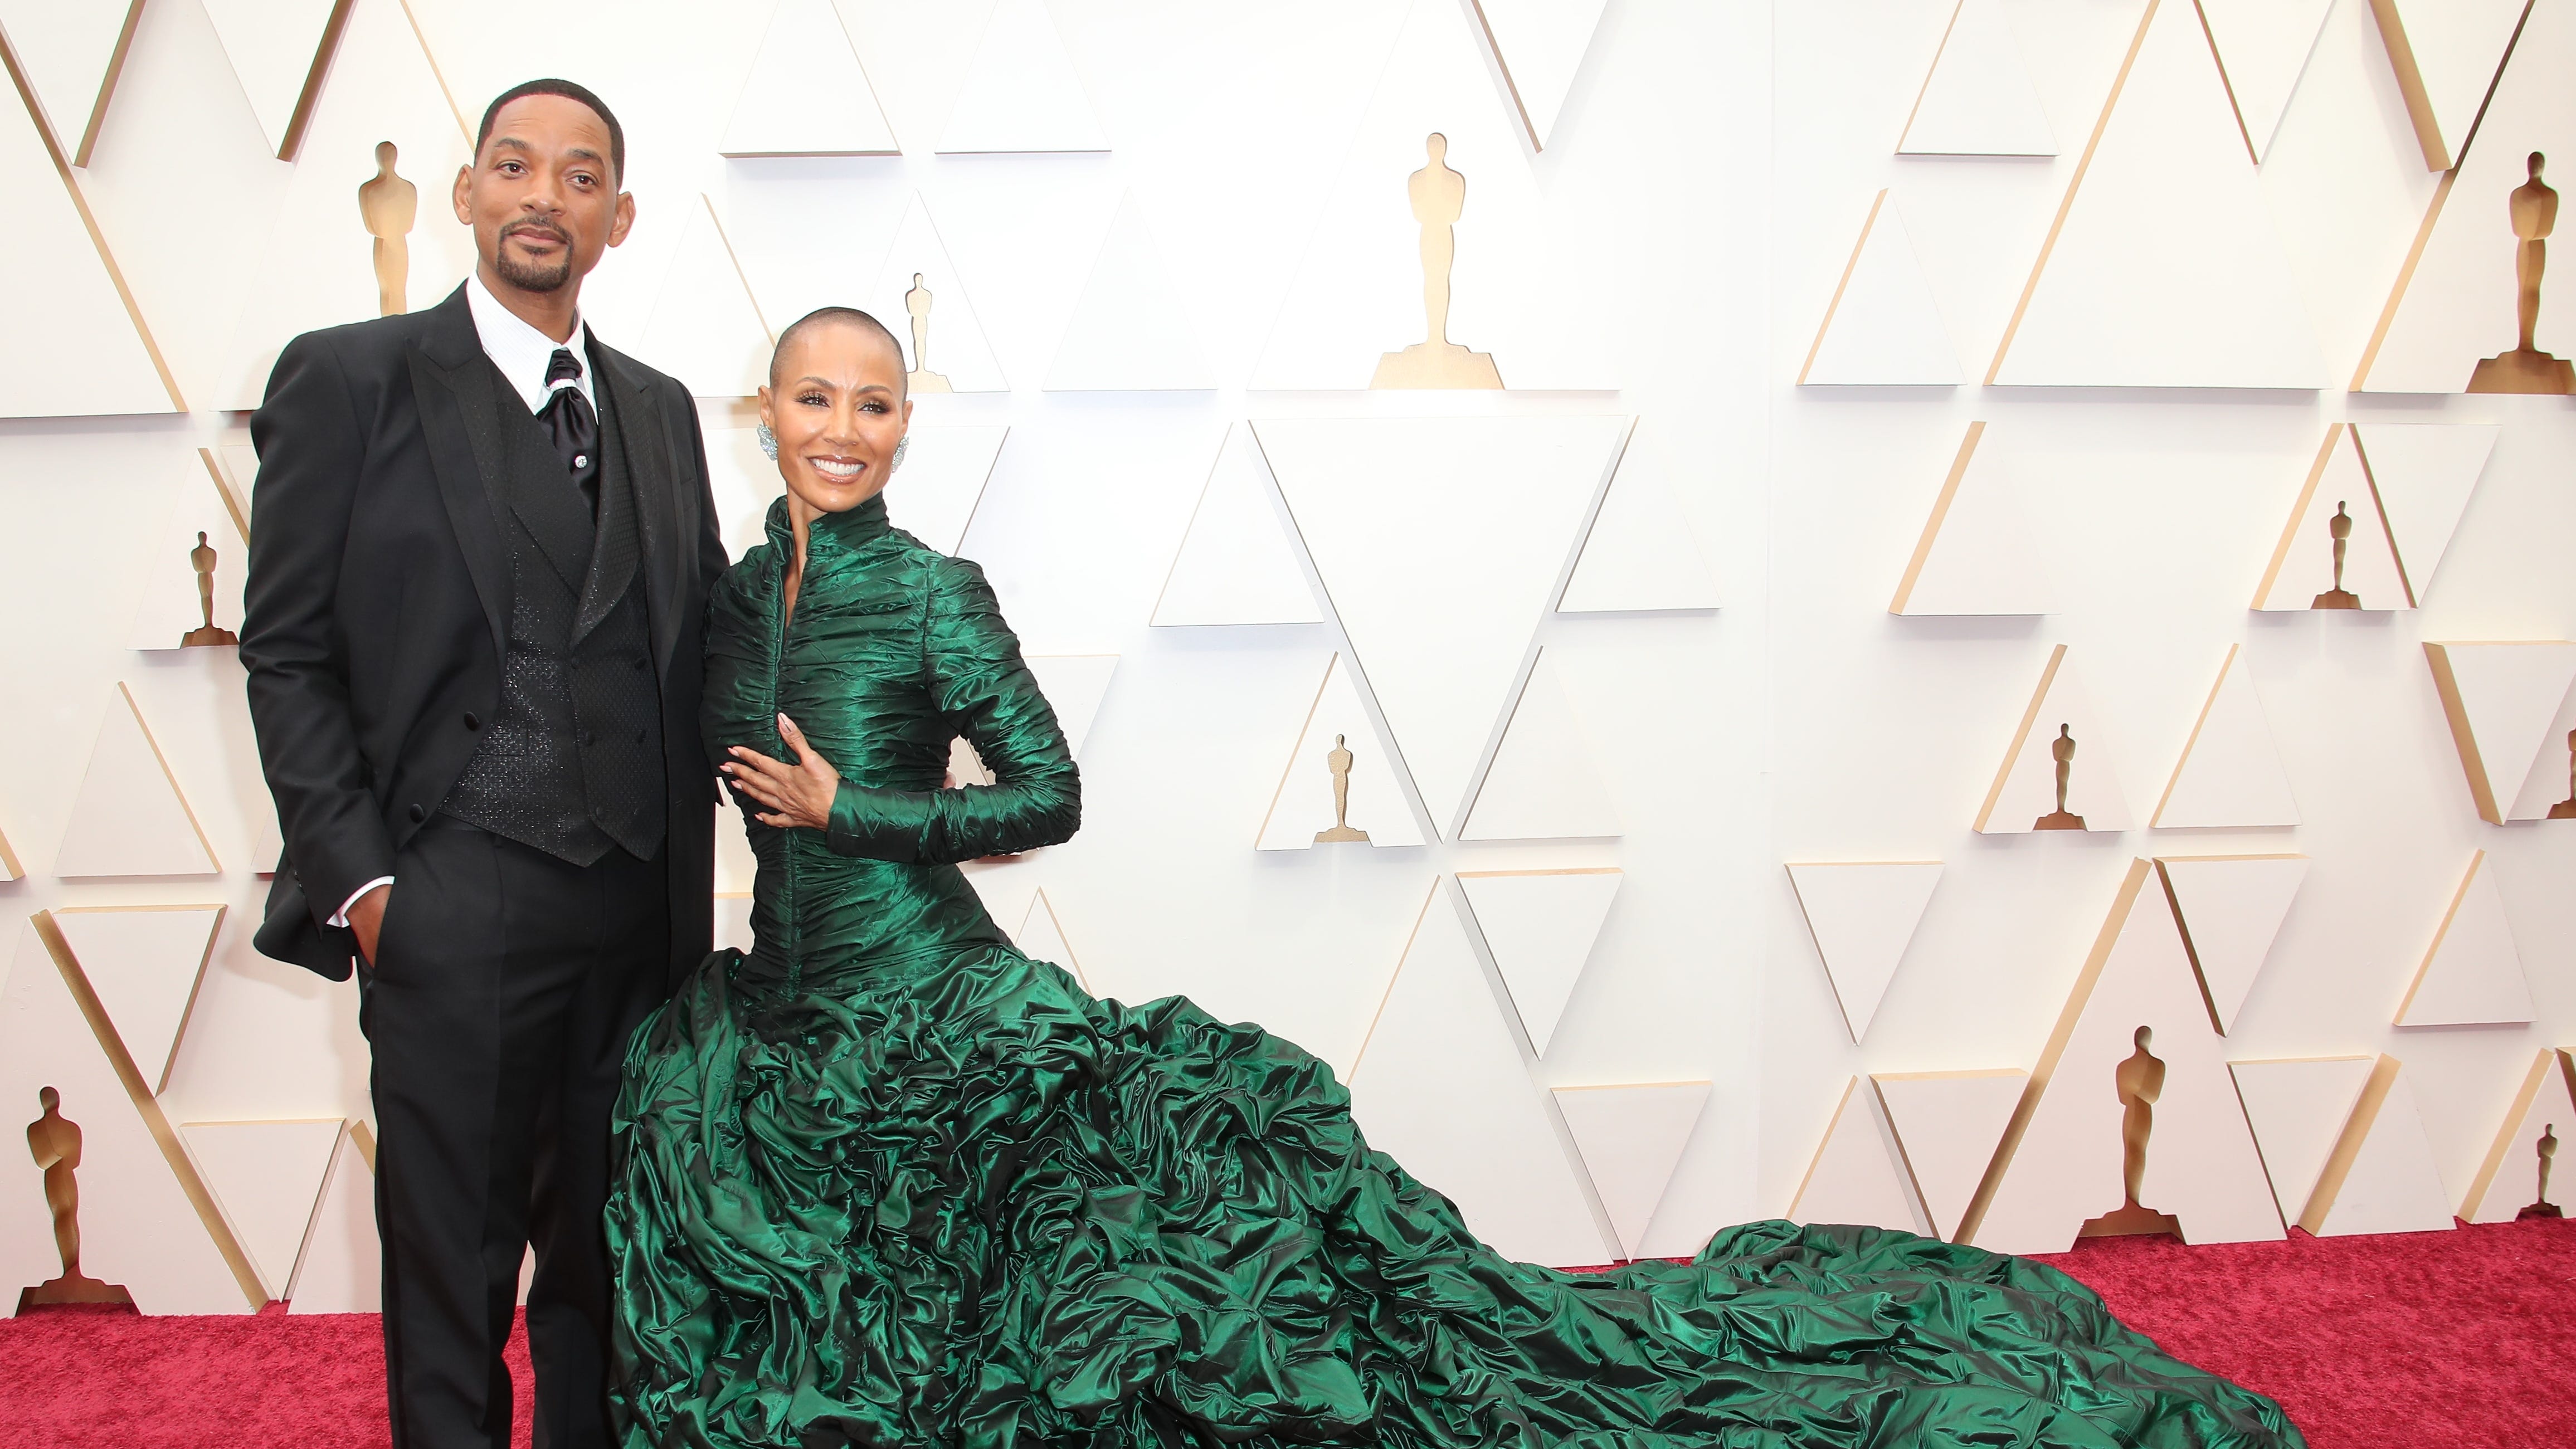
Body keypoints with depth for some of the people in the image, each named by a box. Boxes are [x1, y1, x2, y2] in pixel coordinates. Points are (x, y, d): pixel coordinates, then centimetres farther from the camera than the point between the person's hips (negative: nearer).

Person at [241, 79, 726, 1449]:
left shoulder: (657, 409, 13)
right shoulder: (348, 378, 0)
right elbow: (287, 655, -1)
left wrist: (688, 892, 5)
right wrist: (358, 880, -8)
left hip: (637, 912, 4)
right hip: (453, 912, -4)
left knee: (607, 1261, 14)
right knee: (450, 1273, 7)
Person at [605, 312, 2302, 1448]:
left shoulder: (936, 596, -11)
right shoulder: (732, 598, 9)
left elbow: (1050, 793, -13)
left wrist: (847, 810, -14)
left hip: (949, 1021, -7)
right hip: (785, 1050, 8)